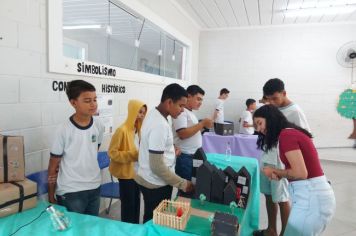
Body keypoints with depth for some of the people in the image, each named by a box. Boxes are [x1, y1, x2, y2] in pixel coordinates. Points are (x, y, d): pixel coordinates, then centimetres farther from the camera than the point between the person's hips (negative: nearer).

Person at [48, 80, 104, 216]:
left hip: (94, 187, 5)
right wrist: (51, 197, 0)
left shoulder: (99, 126, -4)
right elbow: (53, 167, -6)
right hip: (70, 192, -4)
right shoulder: (64, 130, -15)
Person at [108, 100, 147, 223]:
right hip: (126, 173, -7)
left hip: (137, 171, 7)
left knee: (136, 202, 19)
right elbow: (112, 152, -19)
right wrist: (131, 155, -24)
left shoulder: (138, 128, 3)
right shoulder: (122, 130, -20)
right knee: (128, 204, 5)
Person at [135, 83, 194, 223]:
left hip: (149, 180, 9)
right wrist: (183, 184, -20)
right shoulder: (159, 125, -27)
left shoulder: (153, 114, 3)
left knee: (151, 221, 23)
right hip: (156, 184, -9)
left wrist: (169, 150, 7)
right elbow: (157, 166, -27)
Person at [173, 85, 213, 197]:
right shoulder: (181, 112, -14)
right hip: (185, 158, -10)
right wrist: (202, 123, -21)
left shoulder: (190, 112, 16)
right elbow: (183, 134, -25)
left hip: (193, 157, 10)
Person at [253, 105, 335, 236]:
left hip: (310, 196, -9)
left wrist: (274, 171, -6)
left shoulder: (286, 135, -16)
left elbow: (300, 173, -21)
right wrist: (279, 175, 1)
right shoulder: (292, 132, 13)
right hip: (315, 193, 9)